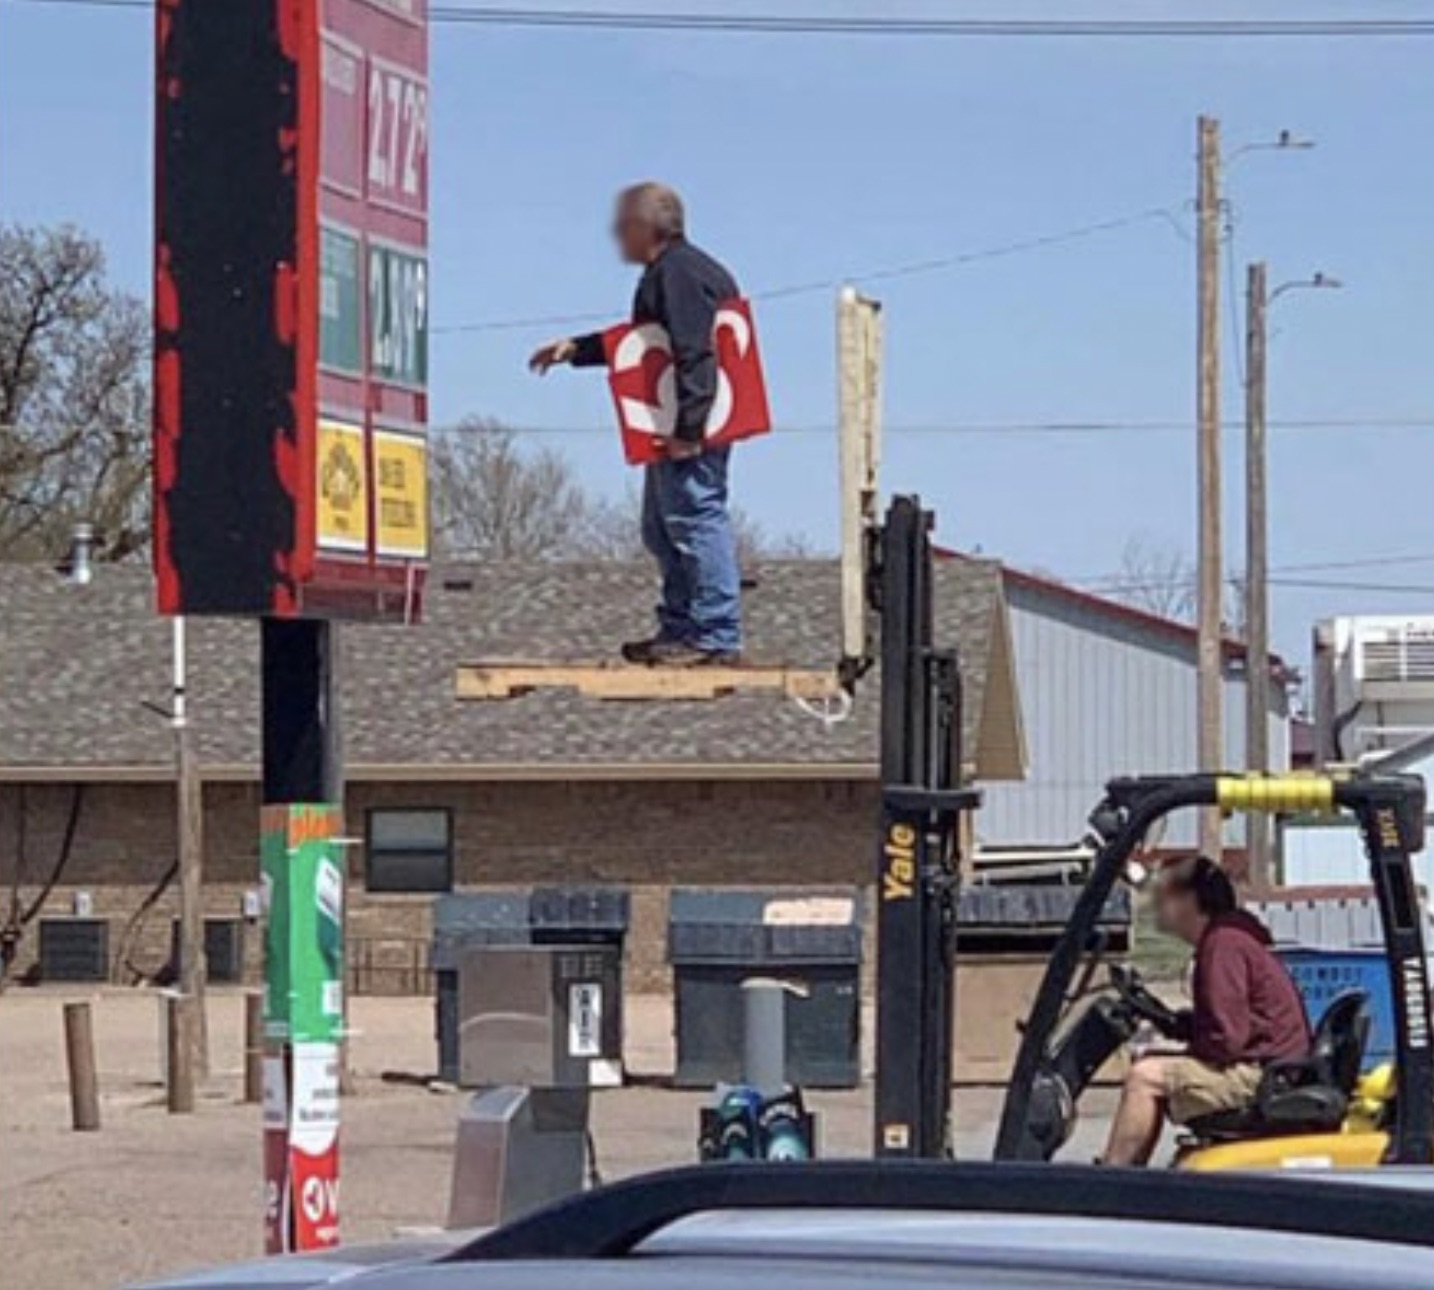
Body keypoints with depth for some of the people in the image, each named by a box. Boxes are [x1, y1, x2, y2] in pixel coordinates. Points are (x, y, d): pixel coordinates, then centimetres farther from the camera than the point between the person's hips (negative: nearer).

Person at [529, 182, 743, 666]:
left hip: (690, 426, -12)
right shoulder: (668, 273, 21)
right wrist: (576, 350, 35)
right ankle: (679, 630, 22)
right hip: (678, 426, 12)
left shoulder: (678, 273, -15)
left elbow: (694, 353, -23)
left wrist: (687, 427, -27)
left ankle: (717, 636, -12)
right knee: (663, 529, 16)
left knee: (697, 517, -11)